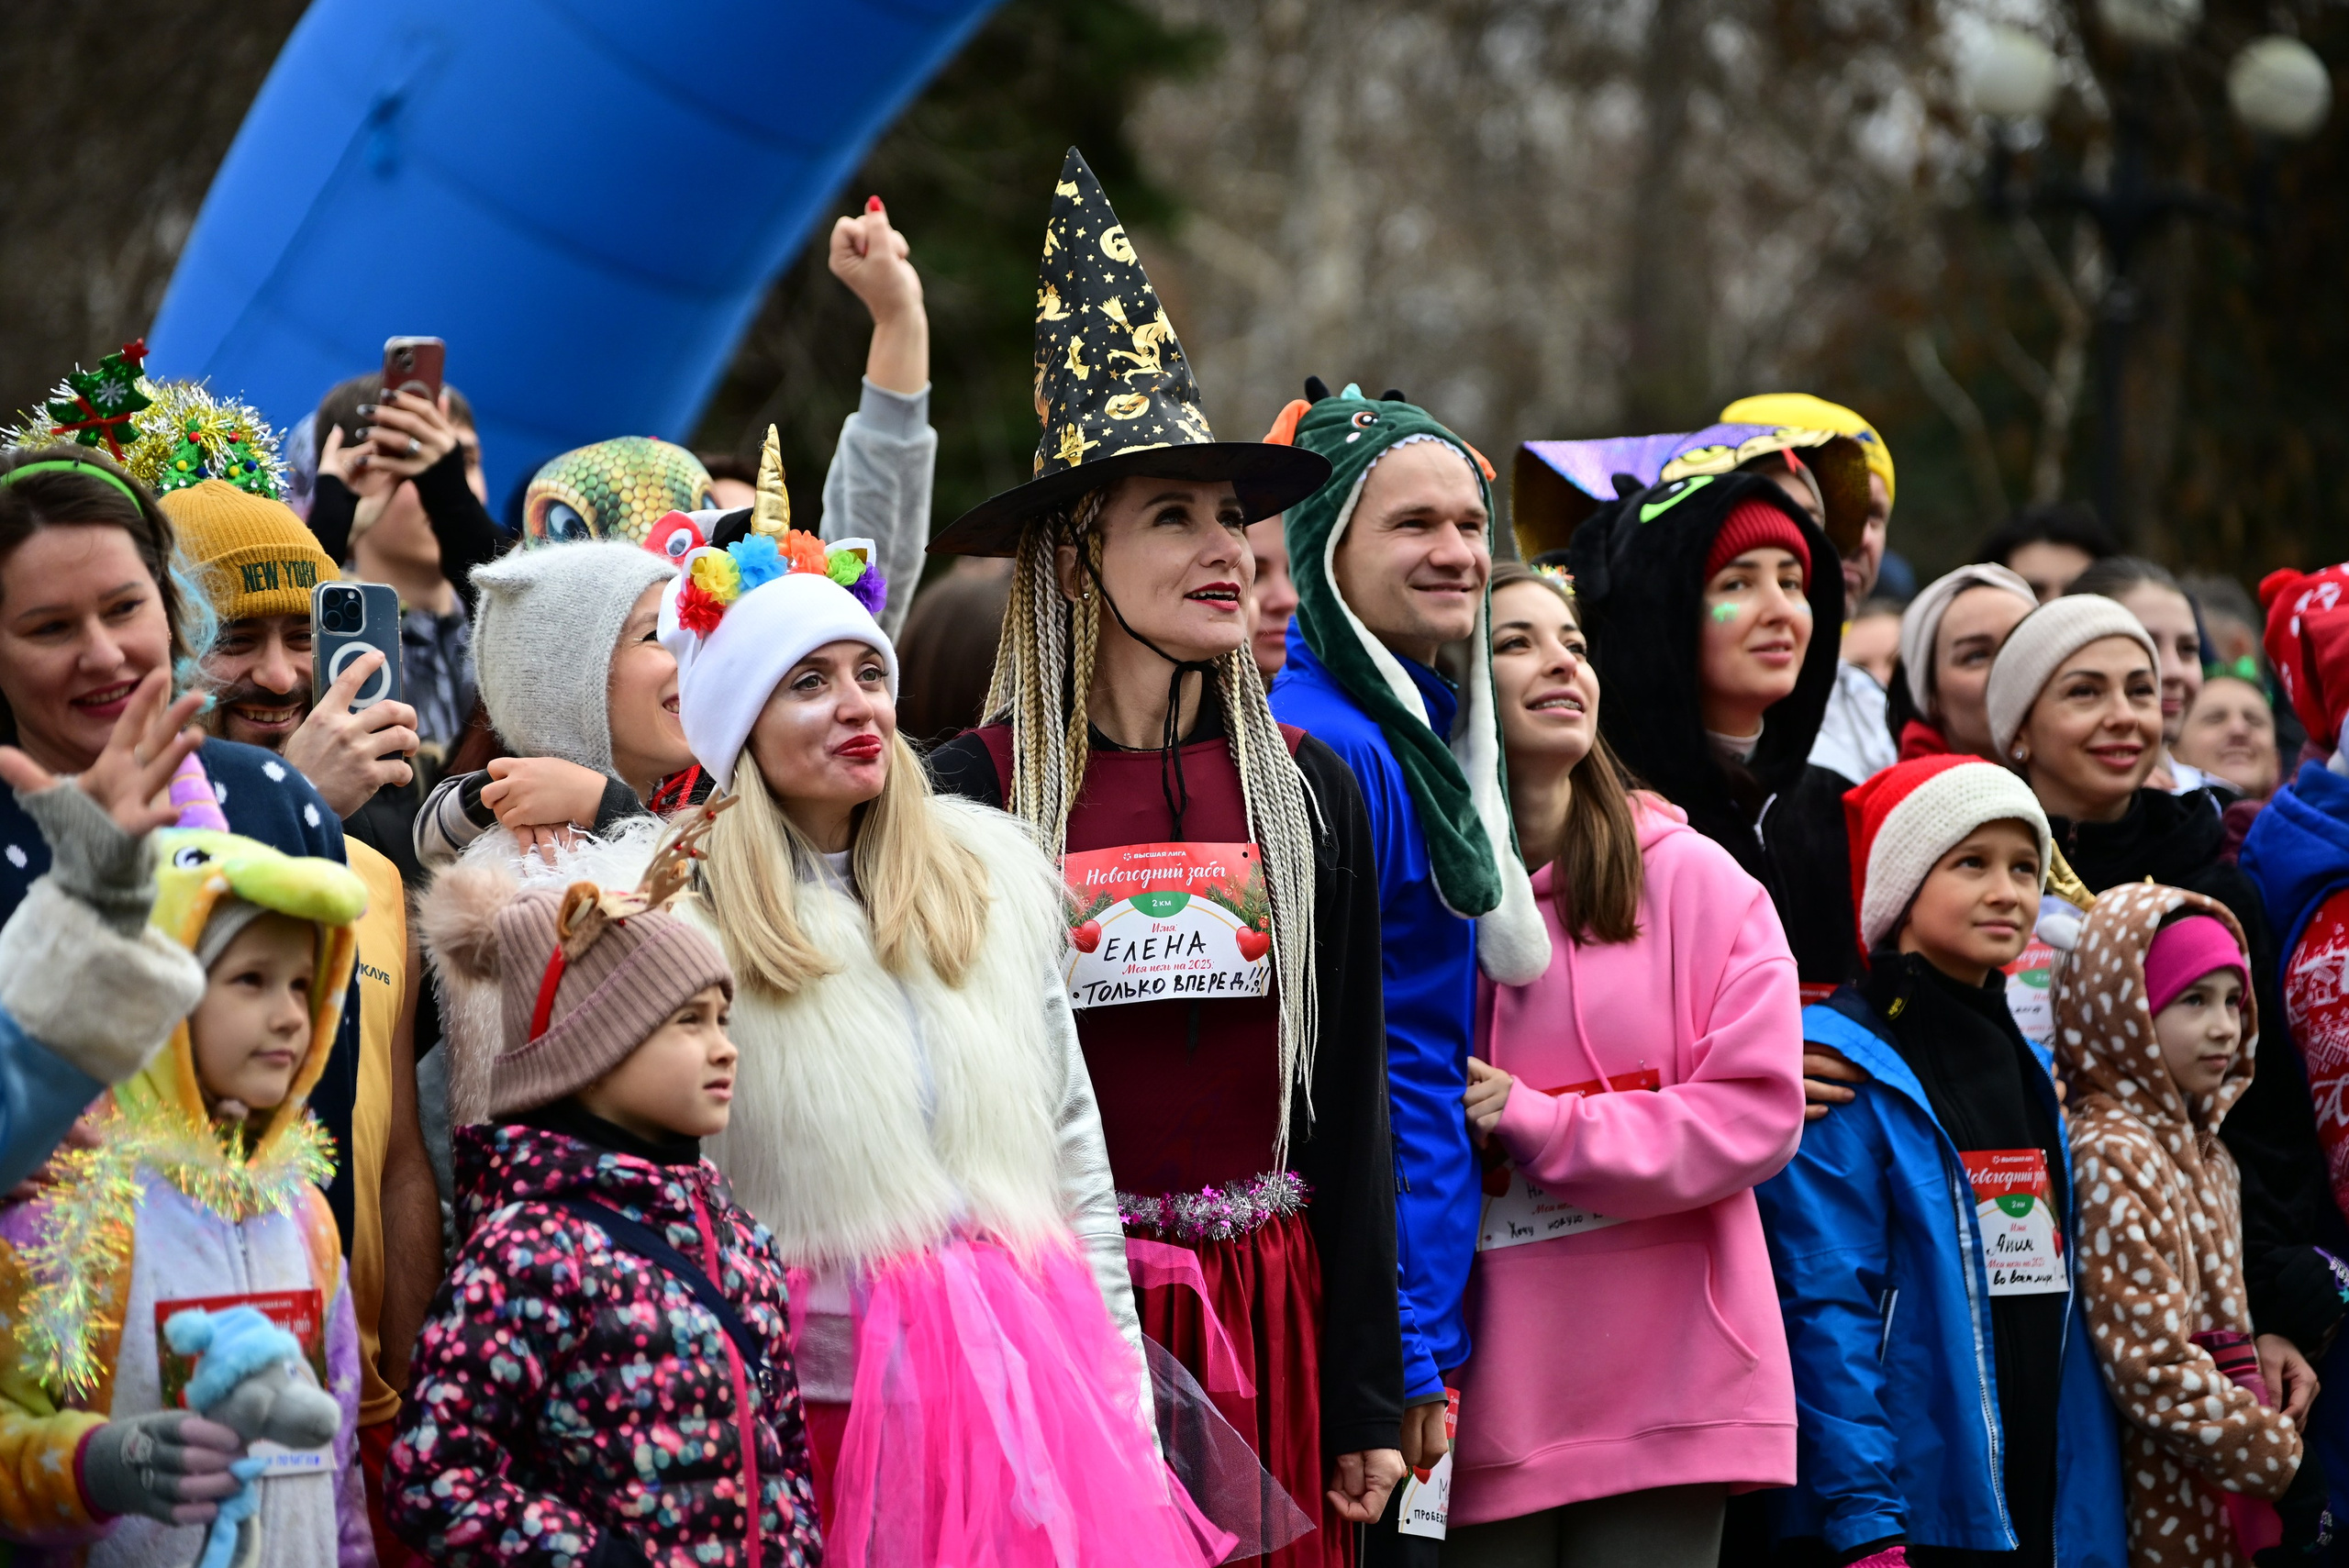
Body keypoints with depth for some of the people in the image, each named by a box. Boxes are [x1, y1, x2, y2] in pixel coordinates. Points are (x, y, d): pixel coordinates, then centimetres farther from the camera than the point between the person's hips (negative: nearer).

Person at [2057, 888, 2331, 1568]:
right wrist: (2281, 1462, -13)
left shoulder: (2206, 1152, 14)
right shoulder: (2113, 1158, -14)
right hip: (2167, 1513, -8)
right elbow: (2152, 1365, -20)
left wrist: (2264, 1347, 2)